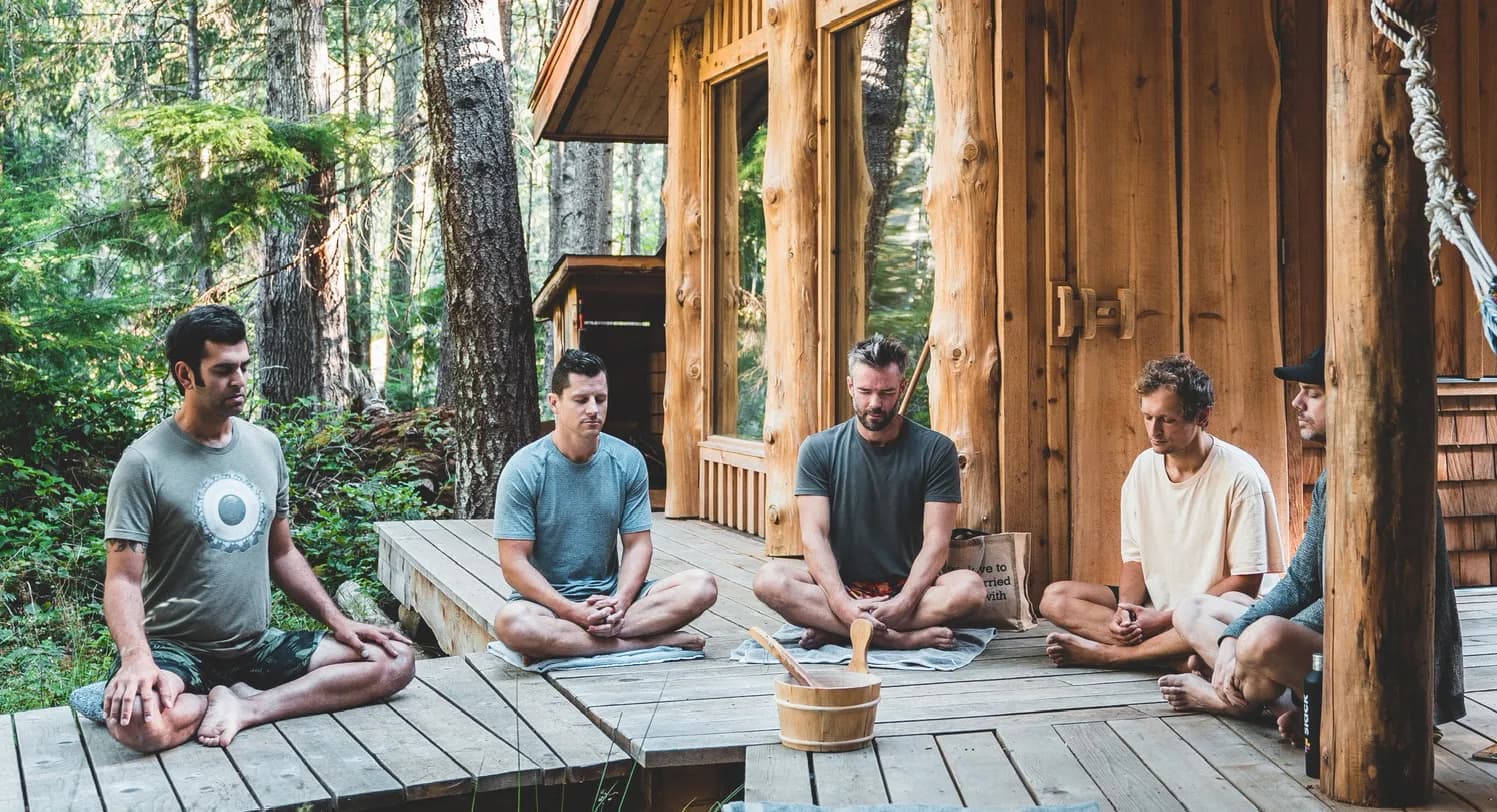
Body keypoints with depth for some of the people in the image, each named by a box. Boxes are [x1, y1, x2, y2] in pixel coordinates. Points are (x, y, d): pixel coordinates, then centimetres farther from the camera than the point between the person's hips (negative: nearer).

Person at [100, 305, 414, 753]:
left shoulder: (265, 446, 8)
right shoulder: (145, 462, -10)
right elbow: (124, 579, -14)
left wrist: (338, 621, 5)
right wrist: (137, 658, -32)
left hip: (258, 646, 5)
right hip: (175, 648, -5)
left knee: (395, 661, -10)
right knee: (137, 721, -38)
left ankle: (245, 708, -15)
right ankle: (248, 697, -10)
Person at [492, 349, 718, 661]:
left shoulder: (628, 461, 2)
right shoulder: (523, 469, -9)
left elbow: (638, 544, 2)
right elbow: (514, 562, -12)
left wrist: (619, 603, -18)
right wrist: (575, 612, -23)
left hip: (612, 594, 3)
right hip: (547, 599, -3)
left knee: (702, 586, -19)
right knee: (511, 623, -38)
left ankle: (564, 642, -25)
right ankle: (649, 641, -26)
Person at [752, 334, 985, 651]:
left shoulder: (935, 450, 0)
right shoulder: (819, 449, 1)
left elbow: (936, 539, -7)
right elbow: (814, 535, -7)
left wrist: (904, 602, -24)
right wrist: (843, 604, -24)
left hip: (908, 587, 0)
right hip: (842, 587, 1)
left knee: (970, 587, -31)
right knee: (769, 580, -28)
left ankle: (833, 631, -25)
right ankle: (905, 638, -30)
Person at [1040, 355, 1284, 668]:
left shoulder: (1239, 475, -14)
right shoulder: (1144, 467, 3)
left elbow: (1246, 581, -14)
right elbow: (1135, 558, 8)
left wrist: (1166, 618, -17)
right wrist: (1126, 608, -14)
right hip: (1152, 607, 6)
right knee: (1055, 597, -10)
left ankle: (1103, 652, -22)